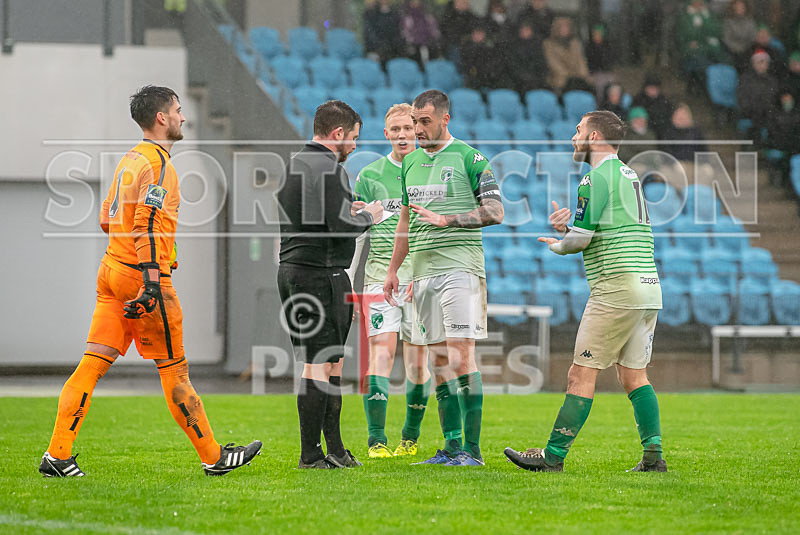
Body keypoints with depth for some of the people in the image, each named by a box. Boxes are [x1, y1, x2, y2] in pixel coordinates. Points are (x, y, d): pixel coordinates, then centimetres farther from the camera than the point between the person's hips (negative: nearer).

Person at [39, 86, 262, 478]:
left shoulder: (130, 160, 16)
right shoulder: (158, 164, -12)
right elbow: (149, 224, -21)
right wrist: (152, 280, -27)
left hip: (111, 268, 8)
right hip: (139, 274, -8)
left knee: (93, 364, 2)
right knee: (174, 370, 0)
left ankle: (57, 456, -4)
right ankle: (213, 457, 8)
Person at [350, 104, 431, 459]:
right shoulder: (370, 176, 7)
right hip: (381, 274, -1)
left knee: (418, 361, 2)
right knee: (381, 354, -11)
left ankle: (410, 439, 16)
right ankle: (376, 441, -12)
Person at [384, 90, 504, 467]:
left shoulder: (469, 158, -4)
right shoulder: (410, 163, 16)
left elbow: (494, 212, -7)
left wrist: (444, 219, -14)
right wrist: (393, 269, 22)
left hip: (460, 267, -6)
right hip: (423, 271, 6)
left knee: (461, 356, -12)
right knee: (439, 360, 5)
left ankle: (472, 449, -11)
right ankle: (451, 447, 9)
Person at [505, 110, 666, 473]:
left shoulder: (597, 178, -9)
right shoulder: (628, 175, 19)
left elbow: (580, 240, -12)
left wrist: (556, 244, 10)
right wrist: (566, 228, 6)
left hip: (617, 288, -9)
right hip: (649, 287, 9)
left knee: (581, 374, -5)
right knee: (634, 375, 10)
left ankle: (554, 455, -3)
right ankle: (653, 454, 2)